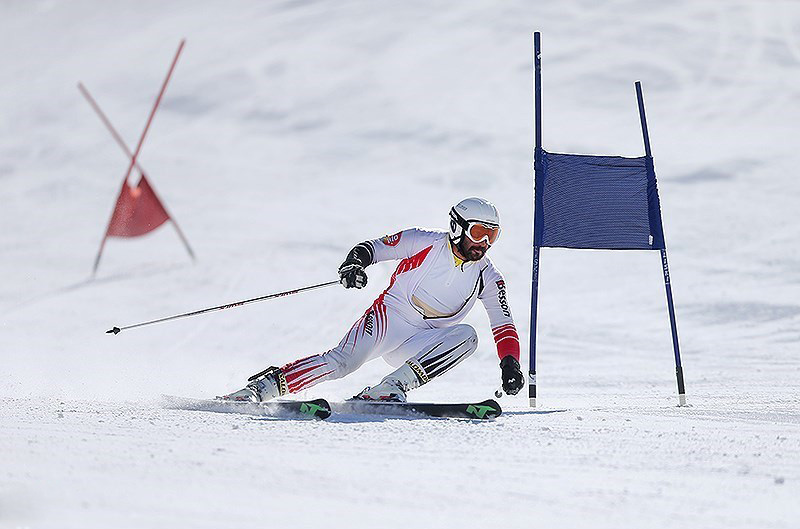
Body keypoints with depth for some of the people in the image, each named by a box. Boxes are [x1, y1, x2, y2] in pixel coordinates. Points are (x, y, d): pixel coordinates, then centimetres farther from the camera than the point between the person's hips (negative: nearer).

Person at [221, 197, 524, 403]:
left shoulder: (487, 278, 4)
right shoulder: (424, 242, -5)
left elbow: (504, 326, 6)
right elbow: (373, 247, -2)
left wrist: (510, 363, -10)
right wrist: (355, 262, -25)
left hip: (420, 344, 4)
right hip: (390, 314, -4)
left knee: (466, 336, -25)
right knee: (345, 360, -30)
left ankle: (388, 389, -31)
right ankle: (263, 386, -25)